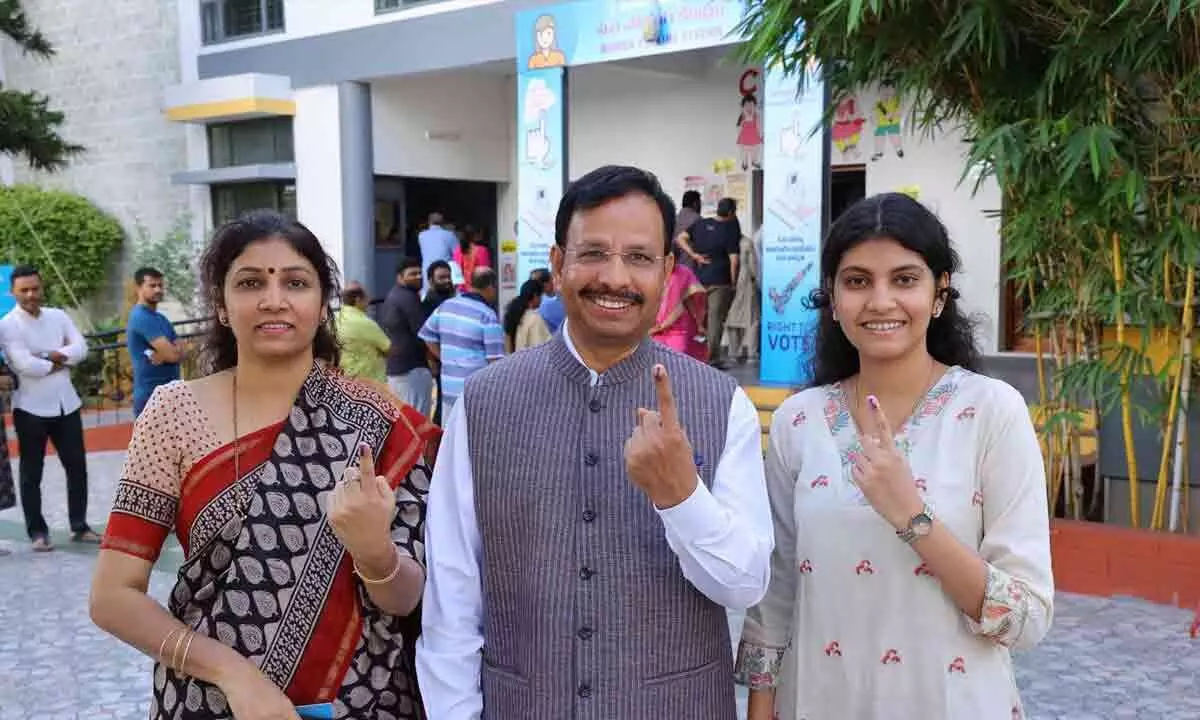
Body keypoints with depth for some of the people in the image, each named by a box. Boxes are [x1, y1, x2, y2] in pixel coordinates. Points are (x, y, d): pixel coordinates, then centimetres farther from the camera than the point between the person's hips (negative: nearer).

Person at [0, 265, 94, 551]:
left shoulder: (58, 316, 8)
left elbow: (81, 348, -3)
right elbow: (25, 365, -19)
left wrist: (51, 356, -16)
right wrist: (60, 363, -8)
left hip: (66, 404, 5)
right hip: (31, 409, -4)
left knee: (77, 466, 8)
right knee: (31, 473, 4)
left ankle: (79, 526, 20)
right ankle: (37, 532, 12)